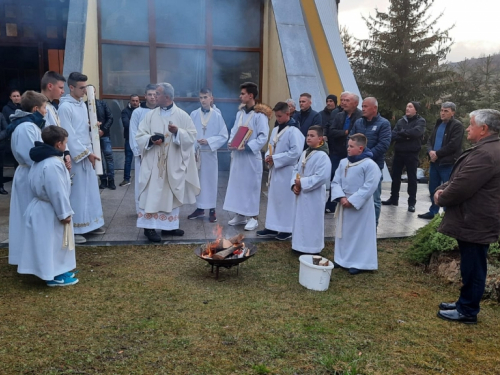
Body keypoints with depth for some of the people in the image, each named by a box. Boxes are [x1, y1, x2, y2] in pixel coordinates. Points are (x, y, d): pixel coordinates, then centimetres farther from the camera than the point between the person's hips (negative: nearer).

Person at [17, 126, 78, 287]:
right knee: (52, 244, 4)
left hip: (41, 207, 10)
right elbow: (57, 192, -25)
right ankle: (54, 276, 17)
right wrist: (65, 213, -17)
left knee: (53, 244, 20)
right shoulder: (53, 164, -27)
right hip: (49, 212, -10)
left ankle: (57, 271, 32)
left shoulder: (42, 159, 6)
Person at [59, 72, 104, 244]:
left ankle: (90, 224, 24)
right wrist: (86, 153, -15)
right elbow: (69, 135, -16)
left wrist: (89, 152, 7)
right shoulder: (65, 107, -13)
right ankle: (73, 229, 7)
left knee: (90, 190, 12)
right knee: (76, 192, -2)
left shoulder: (82, 104, 12)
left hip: (86, 154, 8)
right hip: (74, 156, -8)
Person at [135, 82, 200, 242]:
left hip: (173, 164, 0)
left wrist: (178, 131, -20)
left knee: (171, 195, 9)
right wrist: (150, 139, -17)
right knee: (152, 195, -2)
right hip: (153, 164, 0)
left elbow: (192, 136, -3)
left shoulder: (182, 115, 1)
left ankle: (168, 226, 20)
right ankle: (149, 227, 4)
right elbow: (139, 136, 3)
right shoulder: (150, 115, 5)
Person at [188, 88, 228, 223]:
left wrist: (209, 141, -15)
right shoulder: (193, 114, 2)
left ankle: (212, 209, 14)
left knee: (211, 180, 5)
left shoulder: (217, 116, -1)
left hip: (210, 153, -1)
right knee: (197, 180, 9)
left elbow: (224, 136, -3)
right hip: (195, 152, 2)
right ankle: (199, 208, 22)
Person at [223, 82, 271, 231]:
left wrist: (247, 146, -22)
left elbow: (263, 137, -16)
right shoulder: (240, 112, 11)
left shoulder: (260, 114, -11)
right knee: (237, 184, 11)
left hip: (251, 156, -7)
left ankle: (253, 218, 9)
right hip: (237, 155, 7)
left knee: (251, 186, 0)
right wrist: (231, 142, -3)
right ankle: (240, 215, 23)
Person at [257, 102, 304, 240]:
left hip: (287, 171, -8)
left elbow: (296, 152, -21)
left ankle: (287, 229, 12)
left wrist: (275, 158, -18)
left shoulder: (293, 131, -14)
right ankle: (272, 227, 21)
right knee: (273, 198, 12)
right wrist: (268, 156, -3)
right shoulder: (275, 129, 11)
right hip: (275, 169, 8)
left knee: (286, 199, 1)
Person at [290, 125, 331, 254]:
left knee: (312, 221, 0)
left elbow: (322, 177, -24)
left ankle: (312, 248, 12)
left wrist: (302, 183, -20)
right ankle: (300, 246, 28)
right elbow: (296, 169, 12)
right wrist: (294, 184, -5)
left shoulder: (322, 156, -16)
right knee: (300, 219, 16)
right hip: (301, 193, 8)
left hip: (314, 196, -8)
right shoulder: (305, 153, 10)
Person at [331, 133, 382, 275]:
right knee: (343, 232, 15)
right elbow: (336, 182, 4)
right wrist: (341, 197, -13)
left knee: (360, 234, 3)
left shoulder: (370, 164, -14)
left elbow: (369, 187, -18)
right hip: (344, 204, 7)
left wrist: (352, 200, -19)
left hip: (361, 206, -6)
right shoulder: (343, 162, 5)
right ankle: (342, 259, 29)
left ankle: (359, 263, 14)